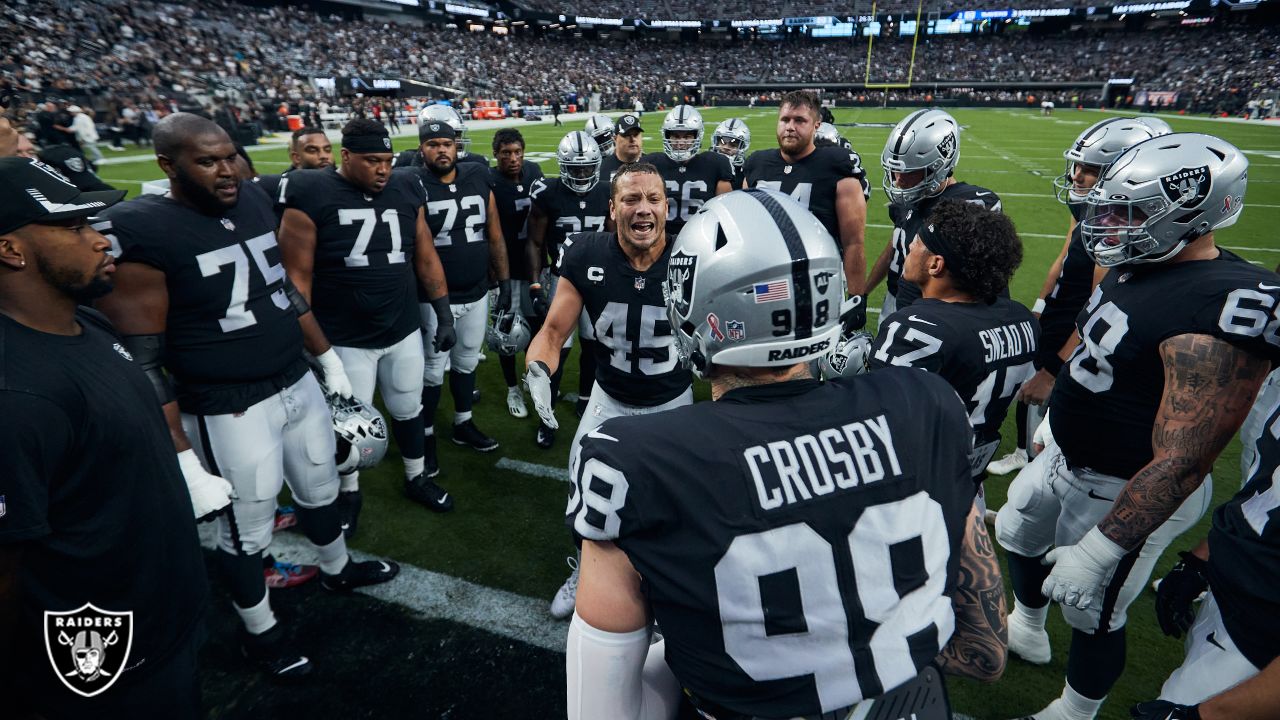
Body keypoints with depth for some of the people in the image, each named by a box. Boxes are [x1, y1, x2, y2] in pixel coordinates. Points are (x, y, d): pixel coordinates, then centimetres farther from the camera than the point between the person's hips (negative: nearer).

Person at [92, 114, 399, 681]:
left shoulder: (255, 202, 1)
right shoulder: (139, 234, -19)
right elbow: (142, 359, -17)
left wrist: (329, 359, 16)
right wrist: (179, 452, -17)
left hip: (299, 385, 7)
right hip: (228, 413, -6)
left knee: (320, 489, 25)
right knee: (247, 532, 12)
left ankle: (338, 570, 51)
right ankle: (259, 633, 37)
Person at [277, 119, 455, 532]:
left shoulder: (407, 189, 1)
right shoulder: (311, 196, -11)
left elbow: (425, 257, 9)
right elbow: (298, 275, -9)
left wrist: (444, 313, 7)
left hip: (404, 331, 4)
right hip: (345, 340, -3)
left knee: (408, 411, 17)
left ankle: (416, 478, 40)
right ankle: (348, 493, 36)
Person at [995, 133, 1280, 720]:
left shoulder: (1219, 312, -31)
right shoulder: (1135, 266, -3)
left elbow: (1181, 461, -31)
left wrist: (1101, 549, -30)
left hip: (1124, 492, -9)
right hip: (1065, 457, 9)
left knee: (1093, 616, 12)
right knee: (1015, 536, 28)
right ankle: (1028, 628, 56)